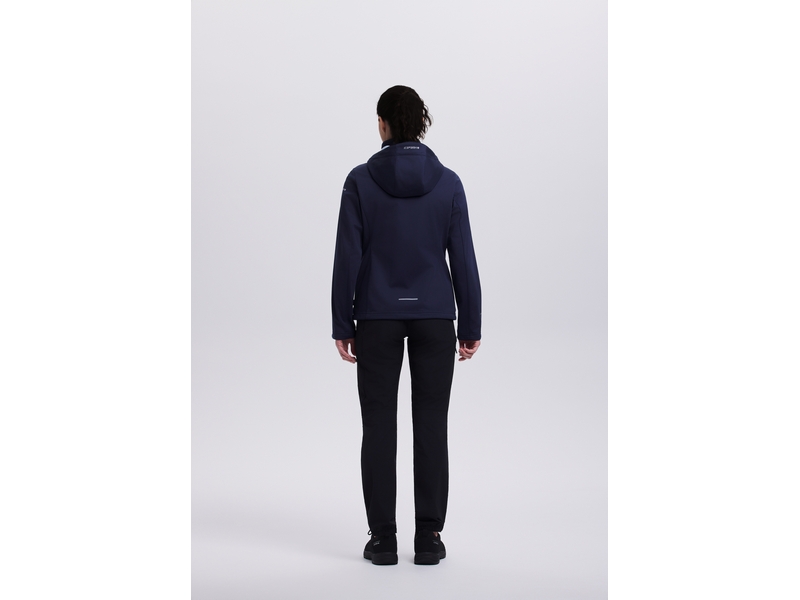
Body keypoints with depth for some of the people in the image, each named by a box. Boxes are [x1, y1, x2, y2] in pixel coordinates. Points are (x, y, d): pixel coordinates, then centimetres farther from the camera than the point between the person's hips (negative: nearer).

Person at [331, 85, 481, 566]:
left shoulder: (361, 180, -6)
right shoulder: (447, 182, -2)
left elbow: (348, 257, -6)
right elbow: (463, 259, -2)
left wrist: (342, 325, 1)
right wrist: (471, 326, 5)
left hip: (378, 317, -1)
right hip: (434, 316, 1)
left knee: (379, 426, 5)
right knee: (431, 426, 6)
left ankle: (383, 539, 9)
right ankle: (429, 538, 10)